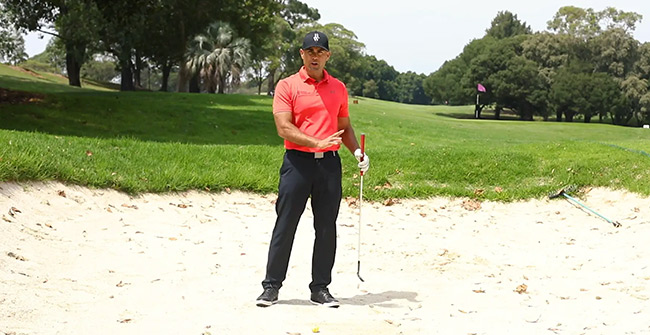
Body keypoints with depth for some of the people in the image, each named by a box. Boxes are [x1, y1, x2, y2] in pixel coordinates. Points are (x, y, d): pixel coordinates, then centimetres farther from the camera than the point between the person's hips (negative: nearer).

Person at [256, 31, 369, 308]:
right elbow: (284, 128, -10)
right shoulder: (287, 86, 0)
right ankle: (272, 286, 9)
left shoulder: (338, 88, 13)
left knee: (327, 228, 5)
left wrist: (357, 151, 3)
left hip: (329, 163, 4)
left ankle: (320, 288, 14)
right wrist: (317, 142, -22)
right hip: (297, 162, -3)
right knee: (285, 225, 0)